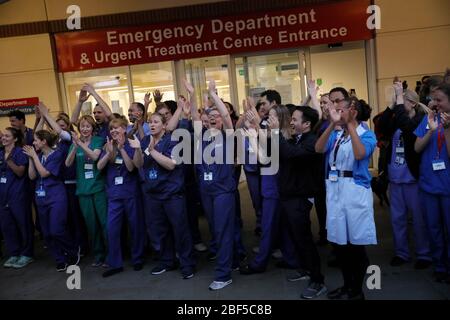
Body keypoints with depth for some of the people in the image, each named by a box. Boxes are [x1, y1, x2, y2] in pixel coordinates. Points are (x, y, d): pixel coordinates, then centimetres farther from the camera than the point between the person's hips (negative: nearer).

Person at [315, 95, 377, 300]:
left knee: (356, 242, 4)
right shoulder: (335, 134, 10)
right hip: (334, 189, 6)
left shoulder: (367, 134, -4)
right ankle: (347, 285, 30)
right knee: (339, 241, 13)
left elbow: (360, 154, -24)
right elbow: (319, 149, -7)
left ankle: (357, 290, 20)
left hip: (355, 190, -5)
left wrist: (350, 124, -18)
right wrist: (332, 124, -15)